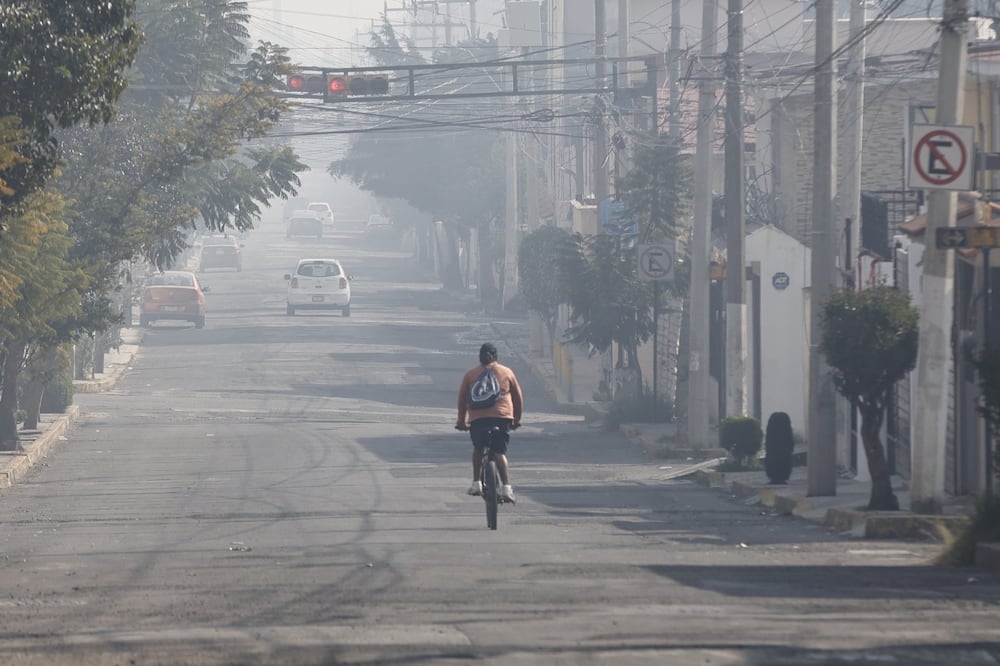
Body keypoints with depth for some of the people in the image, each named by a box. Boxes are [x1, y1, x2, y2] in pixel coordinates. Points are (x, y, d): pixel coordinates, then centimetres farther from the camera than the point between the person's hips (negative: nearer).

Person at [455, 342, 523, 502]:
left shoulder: (470, 375, 13)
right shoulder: (506, 372, 13)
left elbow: (462, 399, 14)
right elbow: (518, 397, 16)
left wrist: (461, 421, 24)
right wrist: (517, 419, 28)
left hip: (478, 418, 0)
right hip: (502, 417, 0)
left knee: (478, 449, 22)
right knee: (500, 452, 0)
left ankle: (476, 483, 16)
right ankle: (506, 487, -15)